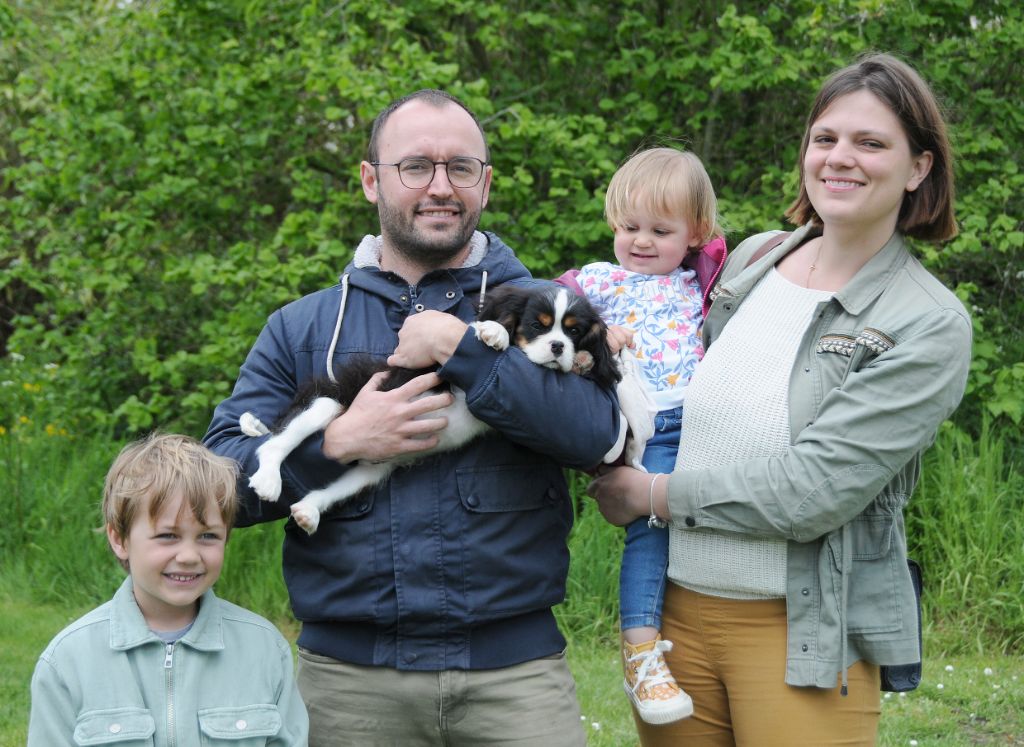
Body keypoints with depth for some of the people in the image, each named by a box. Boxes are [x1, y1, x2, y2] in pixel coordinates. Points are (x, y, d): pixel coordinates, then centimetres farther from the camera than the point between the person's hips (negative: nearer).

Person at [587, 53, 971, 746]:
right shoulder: (752, 259, 7)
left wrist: (653, 493, -10)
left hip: (804, 630, -5)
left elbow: (811, 490, -18)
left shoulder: (930, 325, -10)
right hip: (675, 606, 5)